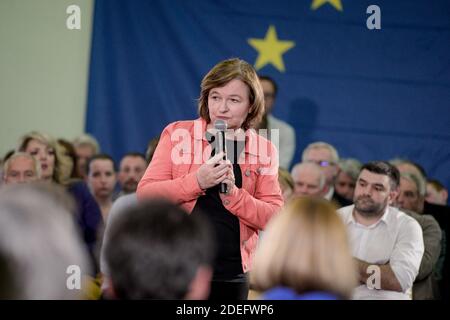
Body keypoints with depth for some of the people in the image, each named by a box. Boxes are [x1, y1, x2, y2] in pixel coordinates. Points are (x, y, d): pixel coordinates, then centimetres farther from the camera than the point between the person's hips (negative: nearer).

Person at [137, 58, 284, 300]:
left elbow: (275, 217, -1)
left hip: (231, 274, 2)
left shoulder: (264, 151, 6)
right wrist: (196, 181, -19)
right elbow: (144, 194, -4)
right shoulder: (177, 133, 2)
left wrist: (232, 193, -17)